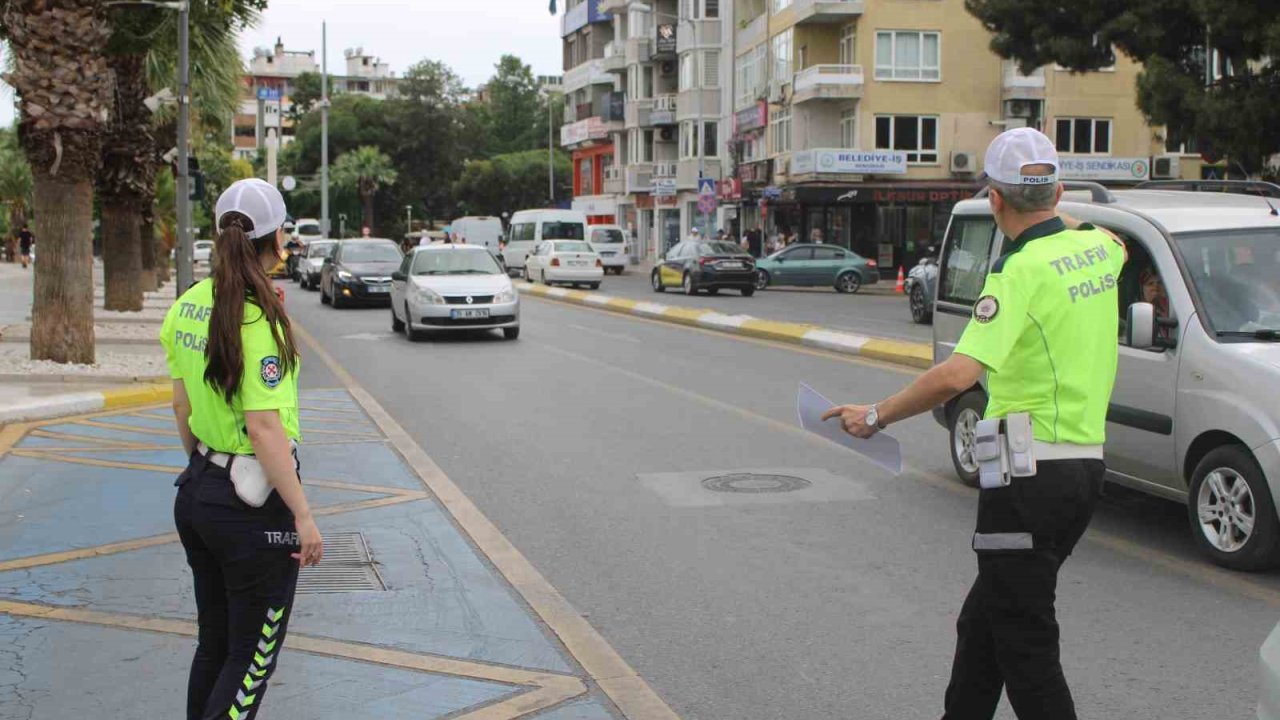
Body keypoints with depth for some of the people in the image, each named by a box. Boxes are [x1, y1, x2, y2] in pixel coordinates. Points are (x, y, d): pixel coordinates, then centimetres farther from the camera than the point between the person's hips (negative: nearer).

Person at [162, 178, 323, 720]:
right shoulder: (260, 319, -21)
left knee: (214, 643, 21)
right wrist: (304, 516, -18)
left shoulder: (190, 304, 2)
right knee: (253, 656, 6)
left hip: (197, 491, 8)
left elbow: (182, 404, 11)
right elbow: (265, 430, -23)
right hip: (253, 506, -8)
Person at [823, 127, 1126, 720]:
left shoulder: (1023, 271, -17)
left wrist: (877, 415, -15)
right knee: (983, 622, 19)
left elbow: (957, 375, -27)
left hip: (1032, 475, -9)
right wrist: (1055, 213, 43)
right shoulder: (1097, 249, 7)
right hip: (1086, 465, 9)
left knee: (1024, 644, -1)